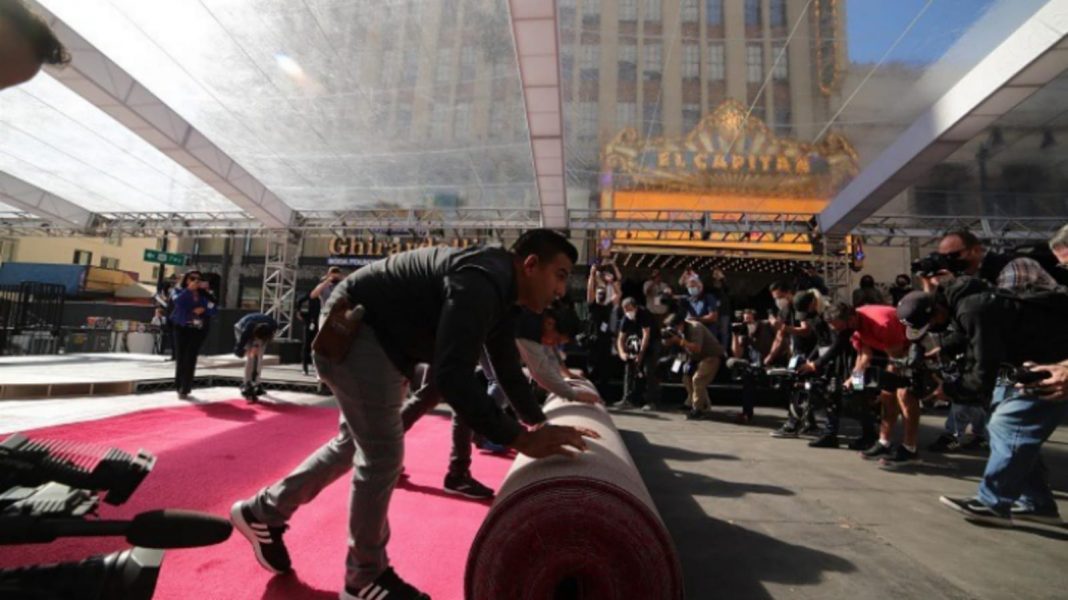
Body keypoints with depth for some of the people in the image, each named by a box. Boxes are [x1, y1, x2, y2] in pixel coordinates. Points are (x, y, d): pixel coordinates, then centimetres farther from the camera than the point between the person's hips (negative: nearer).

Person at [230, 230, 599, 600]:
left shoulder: (500, 292, 6)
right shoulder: (482, 282, -27)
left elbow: (507, 367, 16)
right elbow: (450, 374, -38)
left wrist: (539, 422, 15)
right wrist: (518, 438, -37)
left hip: (383, 340, 11)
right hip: (355, 331, -11)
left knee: (354, 444, 20)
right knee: (382, 454, -6)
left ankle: (263, 511, 37)